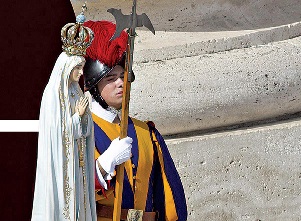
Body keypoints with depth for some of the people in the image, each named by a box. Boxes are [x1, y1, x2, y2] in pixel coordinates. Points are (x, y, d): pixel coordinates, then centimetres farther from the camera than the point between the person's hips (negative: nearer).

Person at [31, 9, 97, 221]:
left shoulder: (75, 91, 11)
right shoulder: (53, 94, -13)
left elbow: (86, 129, 11)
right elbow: (57, 131, -16)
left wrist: (83, 115, -9)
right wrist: (78, 115, -10)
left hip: (77, 159, 8)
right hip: (59, 161, -8)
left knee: (76, 196, 8)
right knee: (61, 197, -5)